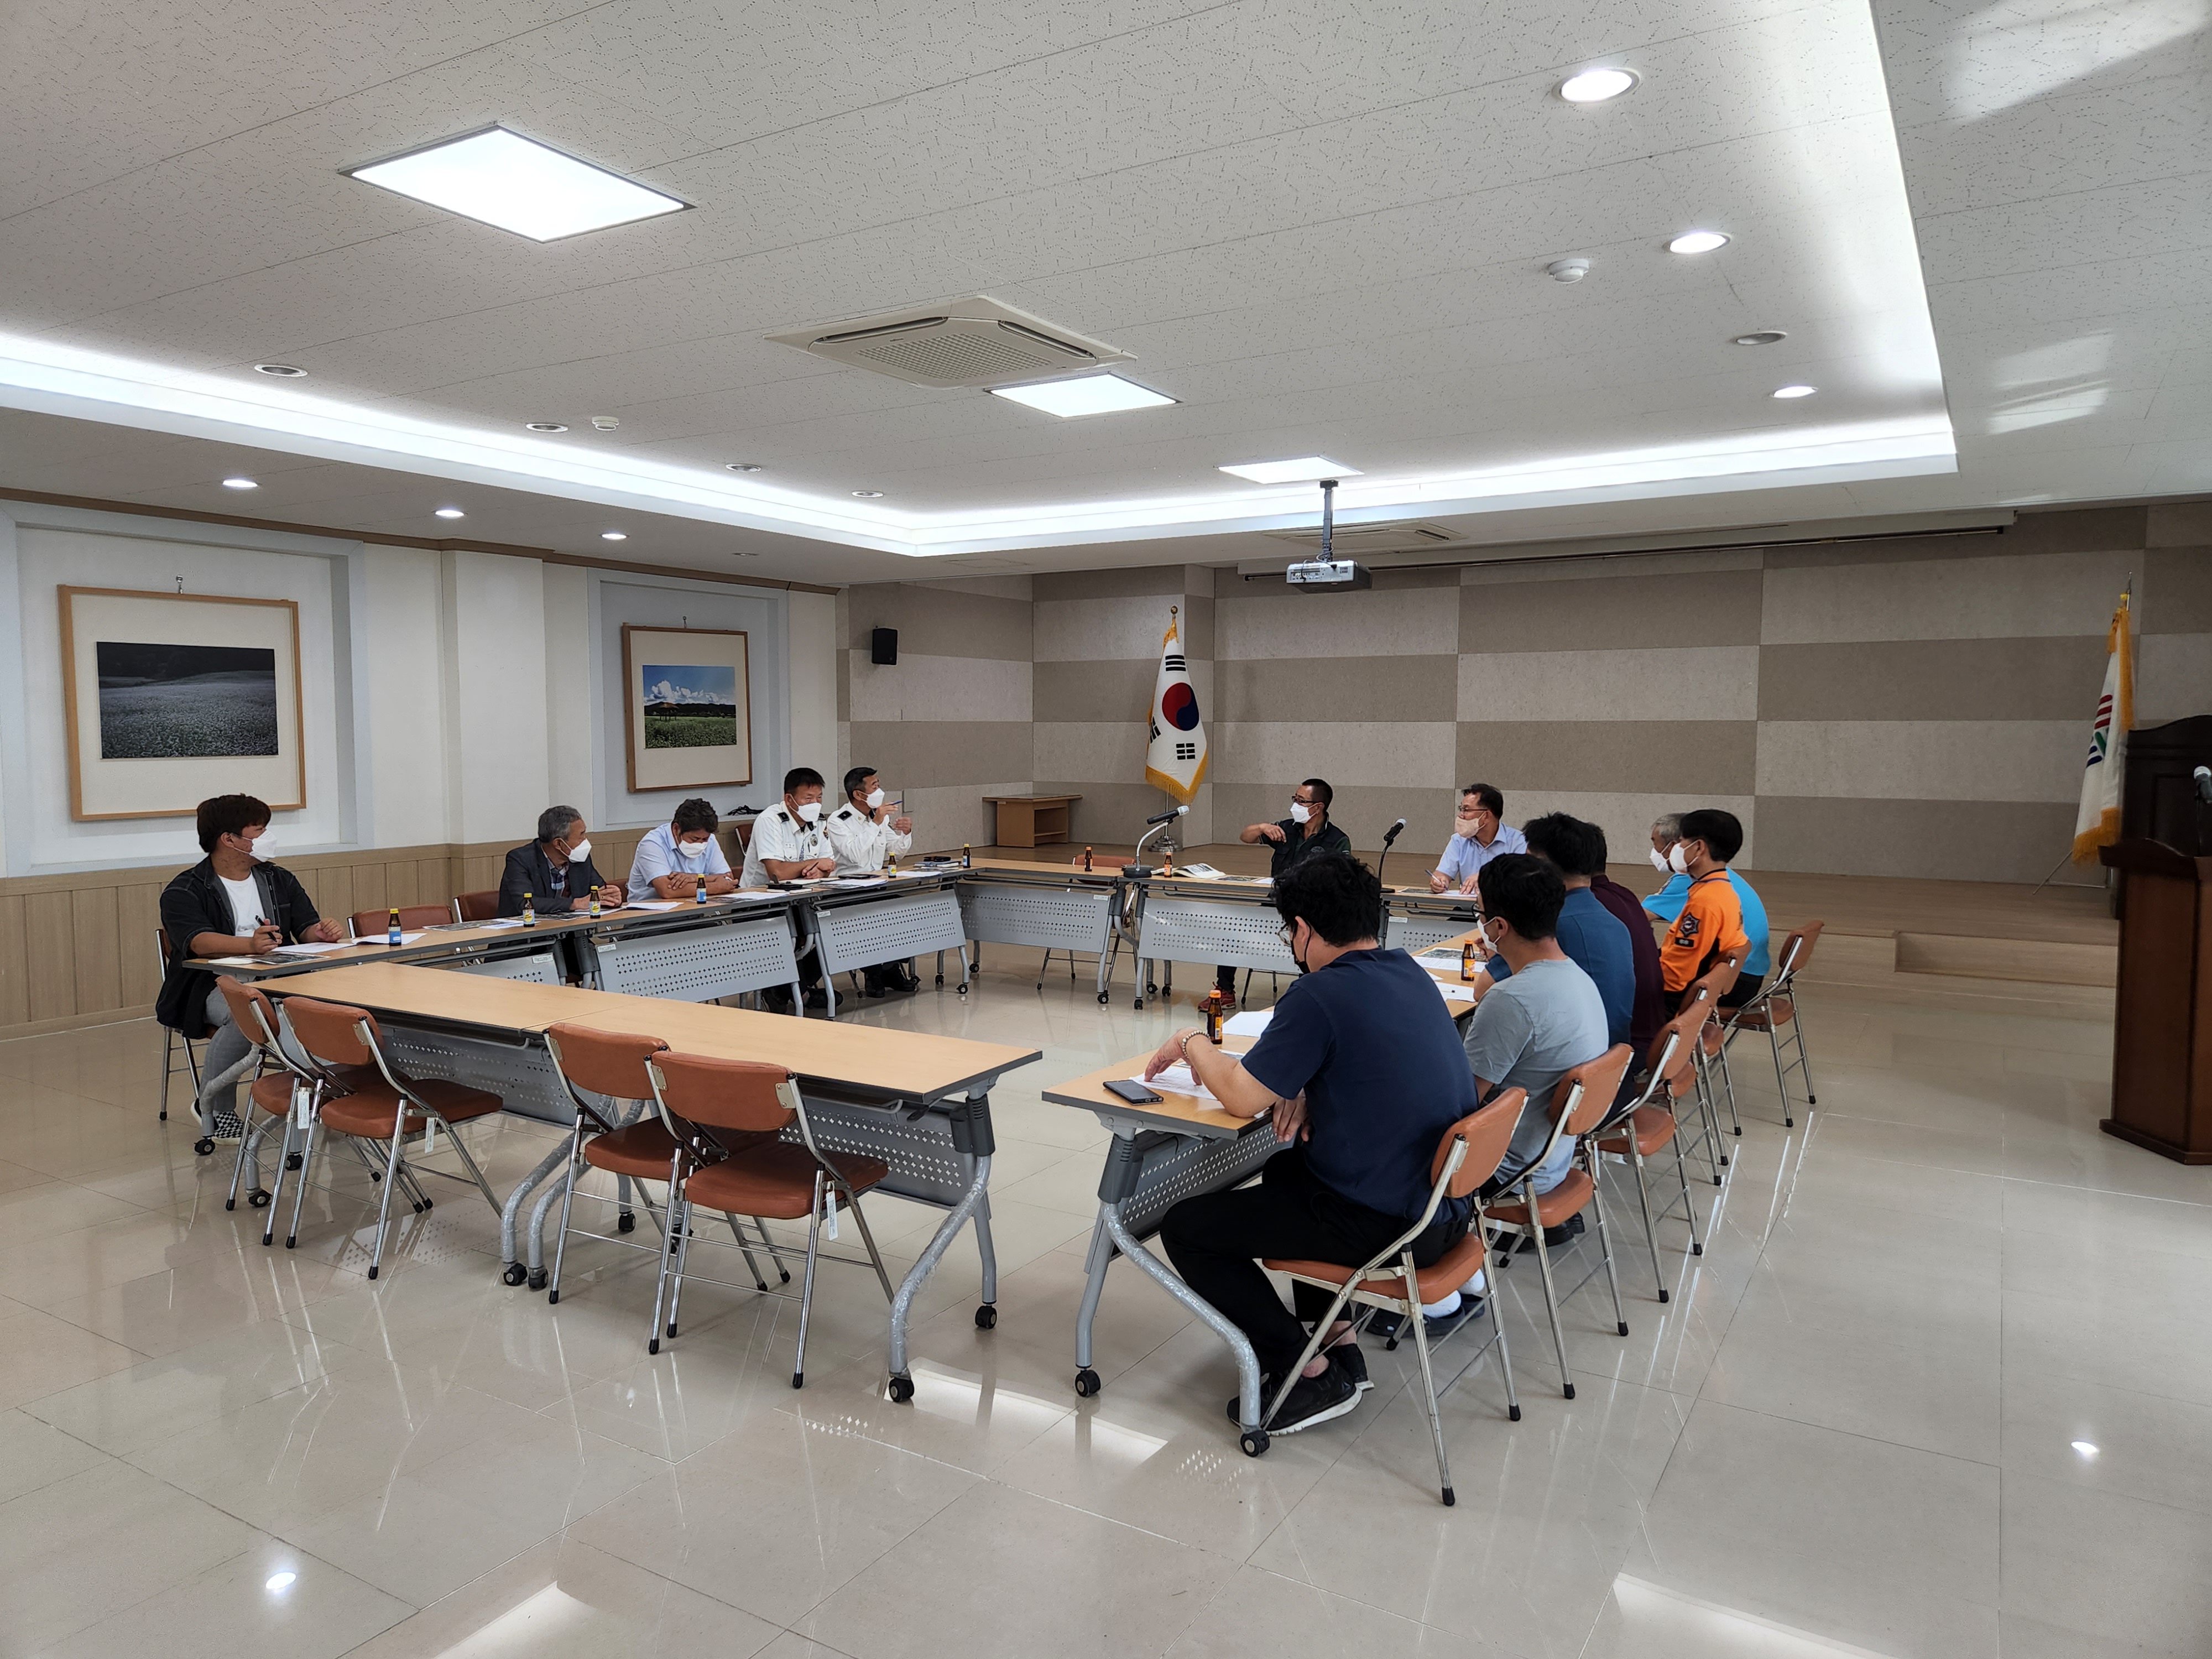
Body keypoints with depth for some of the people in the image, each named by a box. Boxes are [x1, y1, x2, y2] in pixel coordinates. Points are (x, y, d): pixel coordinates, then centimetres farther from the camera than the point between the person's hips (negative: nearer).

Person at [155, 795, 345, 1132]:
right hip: (215, 987, -4)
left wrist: (322, 933, -16)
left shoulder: (279, 880, 17)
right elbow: (199, 941, -20)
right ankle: (213, 1104, -15)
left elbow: (306, 928, 11)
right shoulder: (183, 892, -1)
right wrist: (250, 945, -40)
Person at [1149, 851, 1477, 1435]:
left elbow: (1241, 1098, -16)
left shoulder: (1320, 995, -21)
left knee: (1184, 1227, 3)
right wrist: (1308, 1087, 5)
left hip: (1385, 1225, -9)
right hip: (1447, 1206, 9)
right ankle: (1337, 1341, 30)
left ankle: (1309, 1375, 7)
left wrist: (1191, 1043, 2)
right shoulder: (1410, 974, 6)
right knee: (1285, 1168, 34)